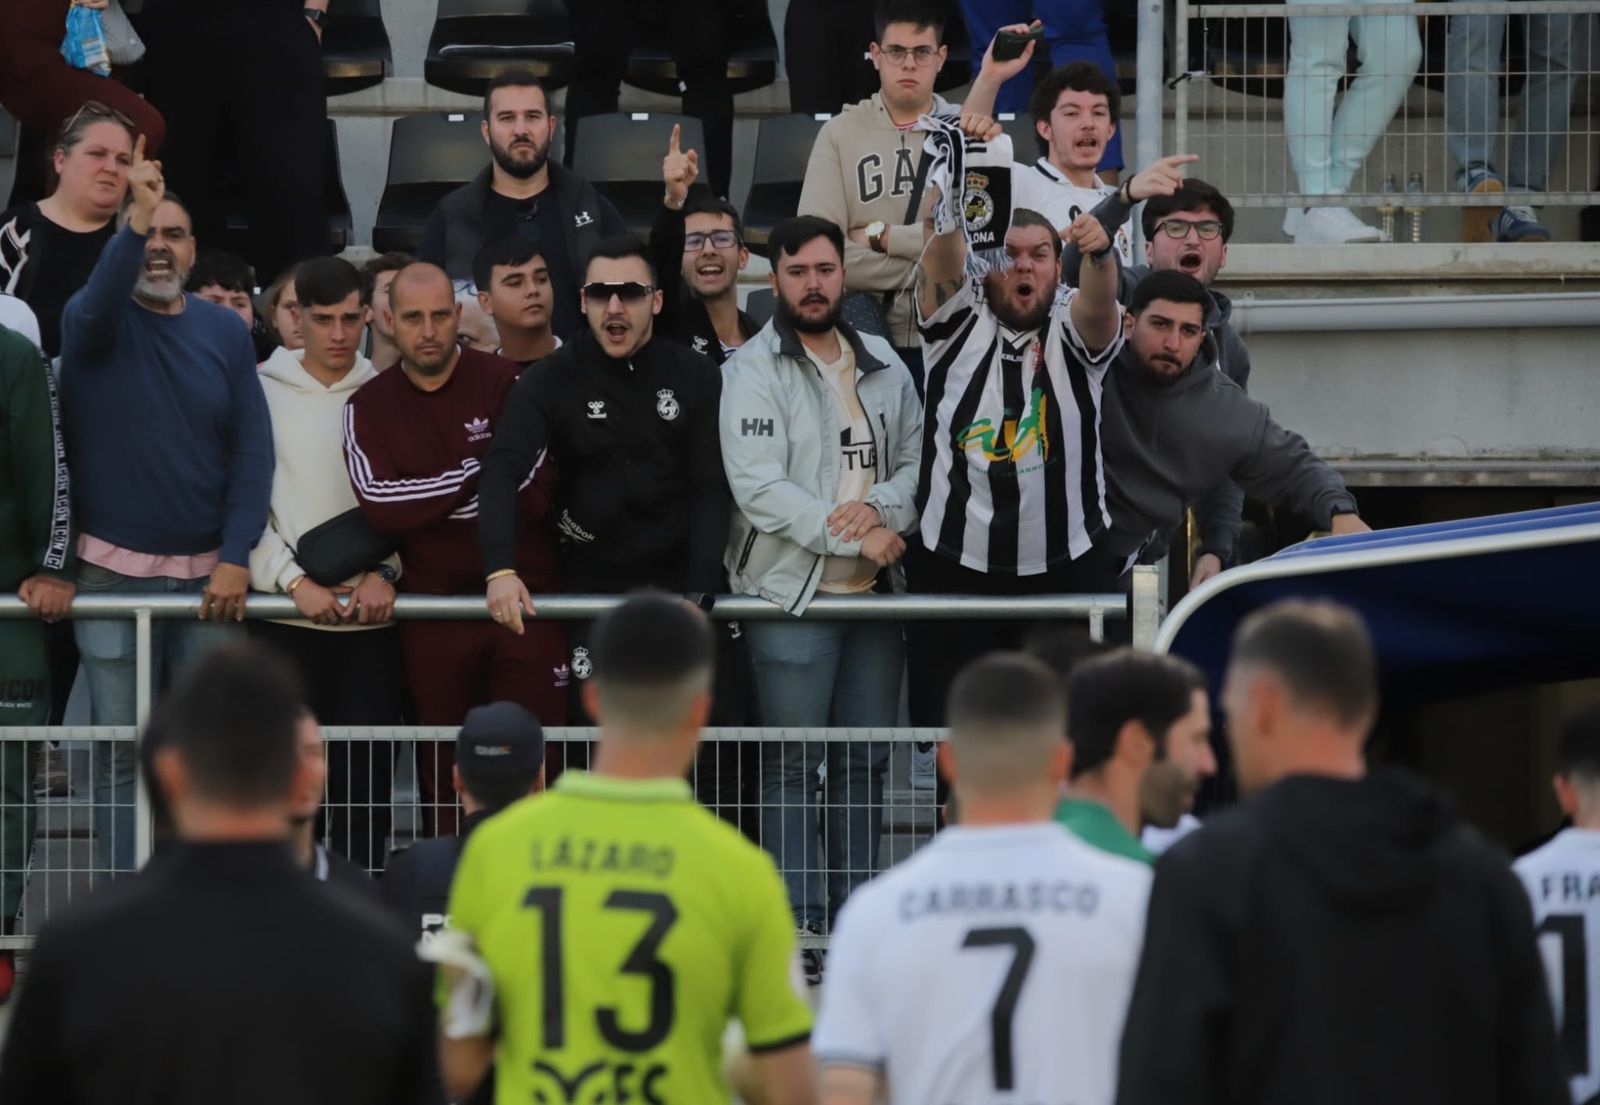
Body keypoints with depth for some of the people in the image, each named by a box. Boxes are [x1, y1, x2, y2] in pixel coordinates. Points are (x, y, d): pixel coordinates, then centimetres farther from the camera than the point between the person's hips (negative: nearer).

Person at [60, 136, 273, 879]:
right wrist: (134, 222, -42)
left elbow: (253, 452, 4)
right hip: (113, 573, -2)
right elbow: (97, 308, -26)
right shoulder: (94, 320, 0)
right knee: (121, 750, 0)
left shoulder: (224, 332, 6)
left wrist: (236, 560, -6)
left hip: (209, 575, 2)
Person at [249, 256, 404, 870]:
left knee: (366, 778, 2)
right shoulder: (262, 390, 2)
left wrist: (384, 573, -7)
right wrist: (295, 581, -10)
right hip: (284, 617, -1)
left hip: (373, 616, 2)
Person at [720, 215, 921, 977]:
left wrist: (880, 508, -10)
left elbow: (916, 463, 12)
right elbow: (759, 488, -13)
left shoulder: (883, 365, 14)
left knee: (866, 762, 8)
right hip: (790, 595, -5)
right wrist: (854, 538, -15)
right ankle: (797, 923, -5)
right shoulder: (752, 371, -4)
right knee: (792, 765, -6)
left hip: (876, 594, 5)